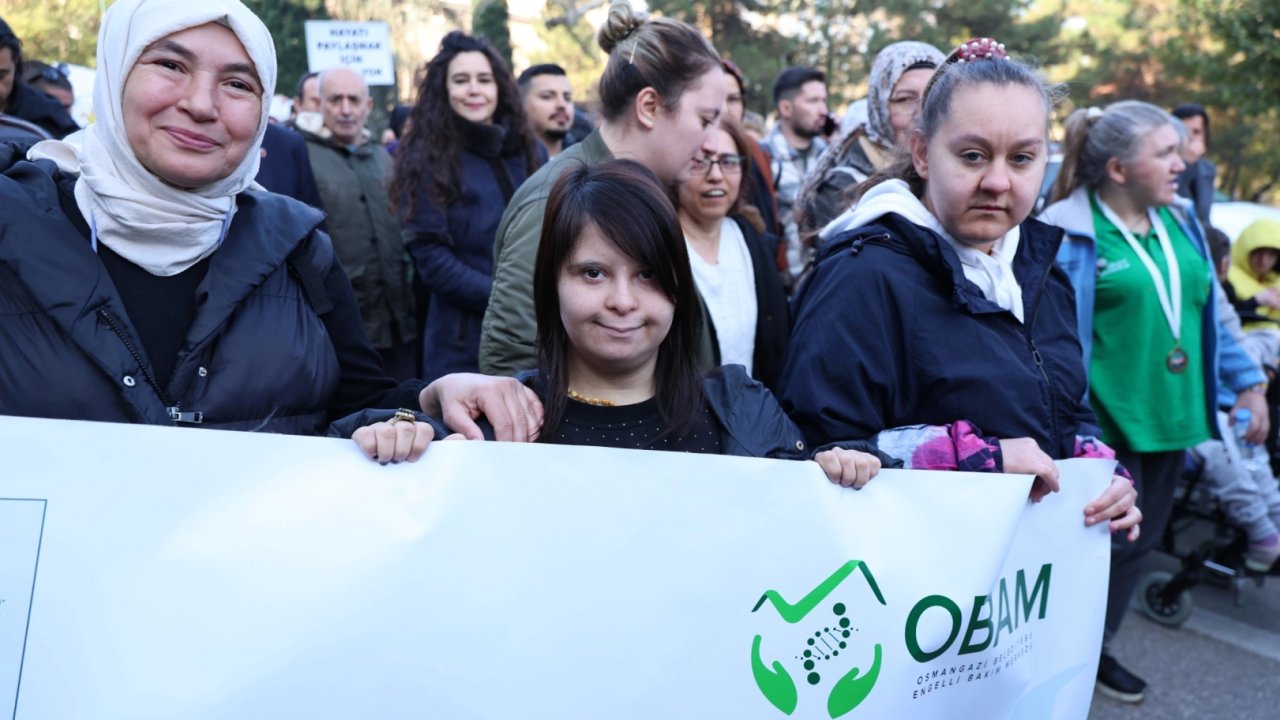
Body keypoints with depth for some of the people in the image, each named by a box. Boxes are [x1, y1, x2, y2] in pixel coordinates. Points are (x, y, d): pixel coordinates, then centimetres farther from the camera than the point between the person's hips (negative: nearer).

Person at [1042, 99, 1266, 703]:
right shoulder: (1073, 234, -14)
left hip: (1170, 414, 7)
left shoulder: (1178, 222, 9)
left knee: (1139, 540, 16)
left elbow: (1206, 311, 16)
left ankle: (1097, 647, 34)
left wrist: (1247, 381, 14)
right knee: (1106, 538, 1)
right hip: (1107, 422, -7)